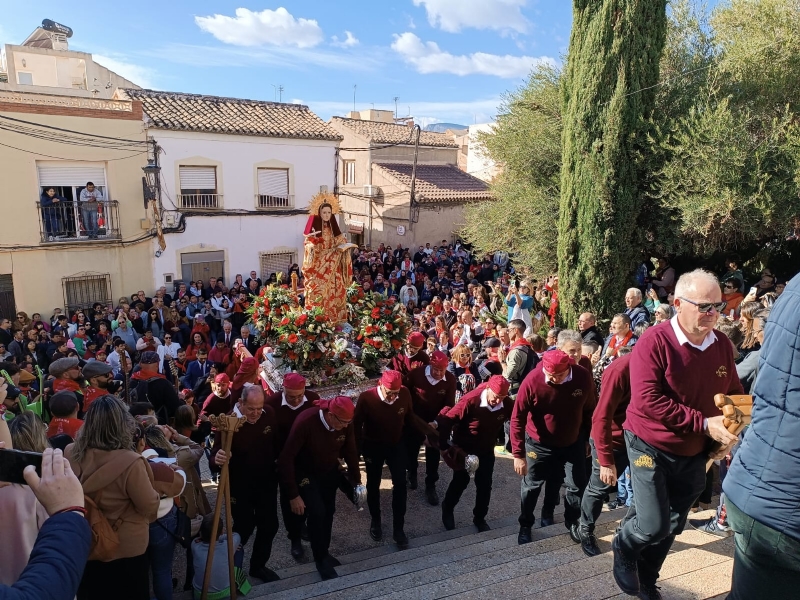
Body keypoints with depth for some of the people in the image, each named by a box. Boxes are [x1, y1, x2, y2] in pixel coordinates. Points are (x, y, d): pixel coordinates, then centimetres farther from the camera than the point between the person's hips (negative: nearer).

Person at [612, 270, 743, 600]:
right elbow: (646, 401, -29)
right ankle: (623, 546, 28)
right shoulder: (654, 341, -22)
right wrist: (704, 423, -29)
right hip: (651, 447, -6)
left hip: (694, 453, 6)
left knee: (672, 527, 18)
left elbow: (735, 396, 10)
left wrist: (729, 428, -8)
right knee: (654, 526, -8)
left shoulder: (723, 346, -3)